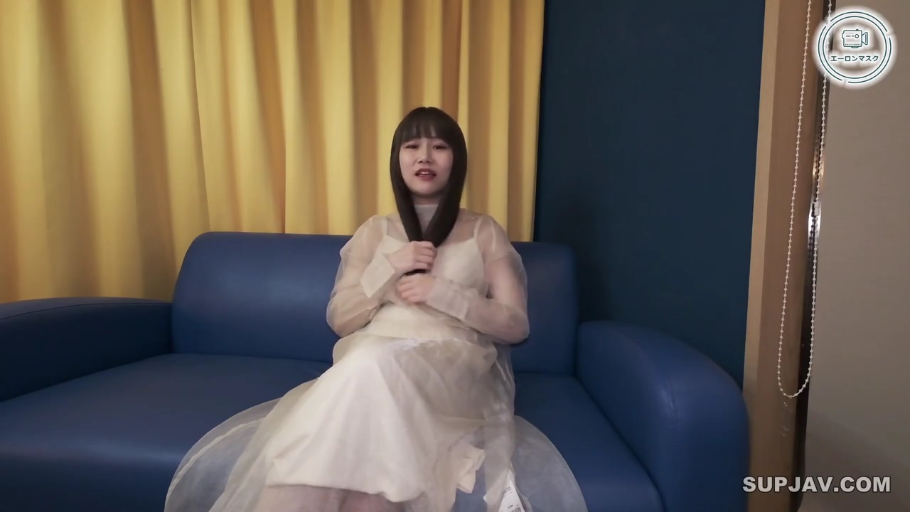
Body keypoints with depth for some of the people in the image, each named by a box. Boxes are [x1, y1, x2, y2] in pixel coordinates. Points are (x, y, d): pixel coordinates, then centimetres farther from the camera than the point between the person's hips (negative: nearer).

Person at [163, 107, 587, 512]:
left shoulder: (485, 232, 13)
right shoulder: (374, 231, 18)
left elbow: (516, 325, 6)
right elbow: (340, 320, 12)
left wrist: (441, 292, -9)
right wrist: (389, 268, -5)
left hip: (453, 369, -2)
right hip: (371, 366, 2)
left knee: (370, 368, -37)